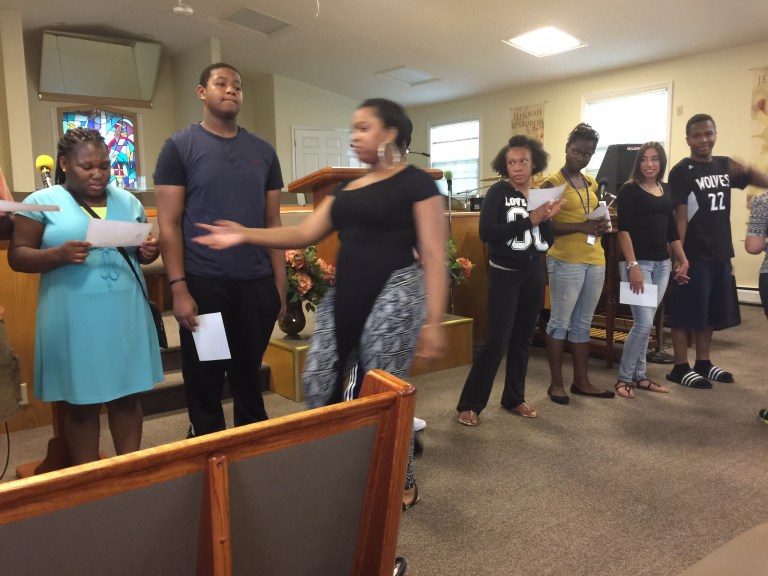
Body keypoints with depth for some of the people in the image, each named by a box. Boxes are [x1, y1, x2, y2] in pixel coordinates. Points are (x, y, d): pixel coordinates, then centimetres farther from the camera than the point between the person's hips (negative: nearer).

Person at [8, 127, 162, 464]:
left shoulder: (128, 201, 11)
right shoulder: (41, 202, 0)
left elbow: (142, 252, 17)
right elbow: (17, 256, -2)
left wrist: (150, 252, -7)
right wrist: (59, 254, -21)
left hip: (125, 315, 3)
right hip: (73, 320, -3)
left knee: (127, 396, 8)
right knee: (80, 402, 6)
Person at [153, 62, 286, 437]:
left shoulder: (263, 151, 10)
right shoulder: (179, 147, 0)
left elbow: (272, 222, 11)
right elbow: (169, 225, -5)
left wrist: (280, 283, 5)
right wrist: (179, 289, -13)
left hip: (256, 283, 3)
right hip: (203, 283, -3)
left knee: (249, 374, 15)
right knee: (204, 379, 9)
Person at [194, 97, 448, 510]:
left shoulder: (416, 183, -4)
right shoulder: (348, 187, 17)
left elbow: (434, 255, -9)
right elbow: (304, 234, 13)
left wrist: (434, 320, -15)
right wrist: (245, 235, 2)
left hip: (394, 296, -7)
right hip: (344, 296, 7)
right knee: (319, 383, 8)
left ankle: (402, 482, 24)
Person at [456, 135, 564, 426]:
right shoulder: (498, 192, -8)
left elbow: (548, 241, 8)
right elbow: (486, 233, -21)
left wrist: (547, 219, -11)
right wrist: (530, 219, -20)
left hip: (534, 273, 6)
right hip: (504, 273, -6)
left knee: (523, 338, 11)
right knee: (497, 340, -9)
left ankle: (514, 398, 26)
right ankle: (469, 403, 2)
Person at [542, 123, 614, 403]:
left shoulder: (592, 183, 15)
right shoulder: (552, 183, -6)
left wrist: (601, 225, 2)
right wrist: (581, 227, -21)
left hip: (595, 260, 7)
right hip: (565, 261, -7)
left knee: (583, 324, 12)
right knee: (560, 322, 0)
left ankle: (581, 381, 21)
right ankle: (556, 383, 10)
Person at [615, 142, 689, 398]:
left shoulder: (666, 190, 13)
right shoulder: (629, 190, -6)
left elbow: (671, 229, 19)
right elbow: (624, 230, -13)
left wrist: (683, 259, 16)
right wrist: (632, 266, -20)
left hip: (662, 263, 6)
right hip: (638, 262, -6)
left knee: (645, 323, 10)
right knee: (644, 323, -9)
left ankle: (639, 376, 20)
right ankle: (624, 378, 5)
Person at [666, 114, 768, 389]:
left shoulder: (725, 165, 11)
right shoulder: (681, 171, -9)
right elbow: (680, 216, -13)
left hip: (720, 254, 7)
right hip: (694, 254, -7)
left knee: (711, 312, 15)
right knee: (686, 312, -1)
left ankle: (703, 363, 27)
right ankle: (680, 368, 8)